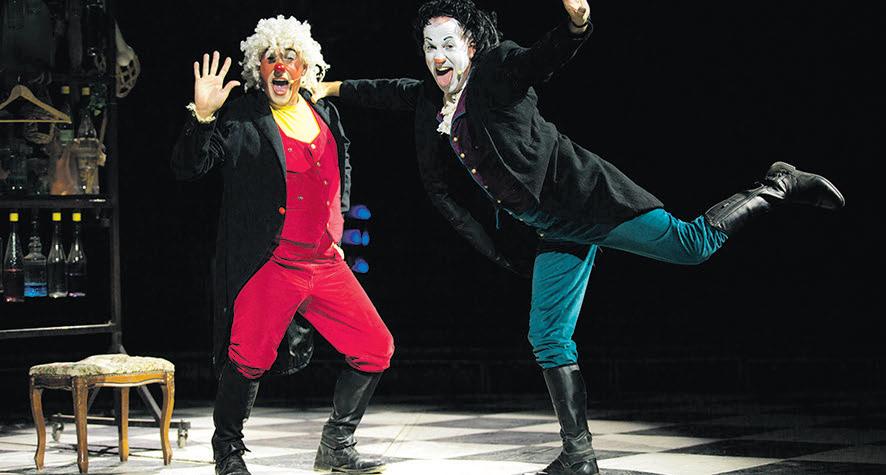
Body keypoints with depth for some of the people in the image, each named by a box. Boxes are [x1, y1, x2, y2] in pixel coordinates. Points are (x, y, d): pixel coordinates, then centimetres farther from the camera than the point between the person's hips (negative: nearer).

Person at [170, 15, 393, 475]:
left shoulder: (326, 114, 16)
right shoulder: (240, 118, -1)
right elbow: (187, 168, -9)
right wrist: (202, 117, -23)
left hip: (326, 263, 6)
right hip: (270, 264, -6)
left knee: (376, 349, 4)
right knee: (250, 359, -18)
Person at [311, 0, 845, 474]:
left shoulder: (499, 68, -9)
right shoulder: (431, 100, 12)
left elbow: (547, 57, -27)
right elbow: (391, 90, 31)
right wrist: (333, 88, 36)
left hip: (584, 194, -7)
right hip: (555, 230, 8)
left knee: (695, 243, -21)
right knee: (548, 338, 4)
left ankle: (778, 188, 3)